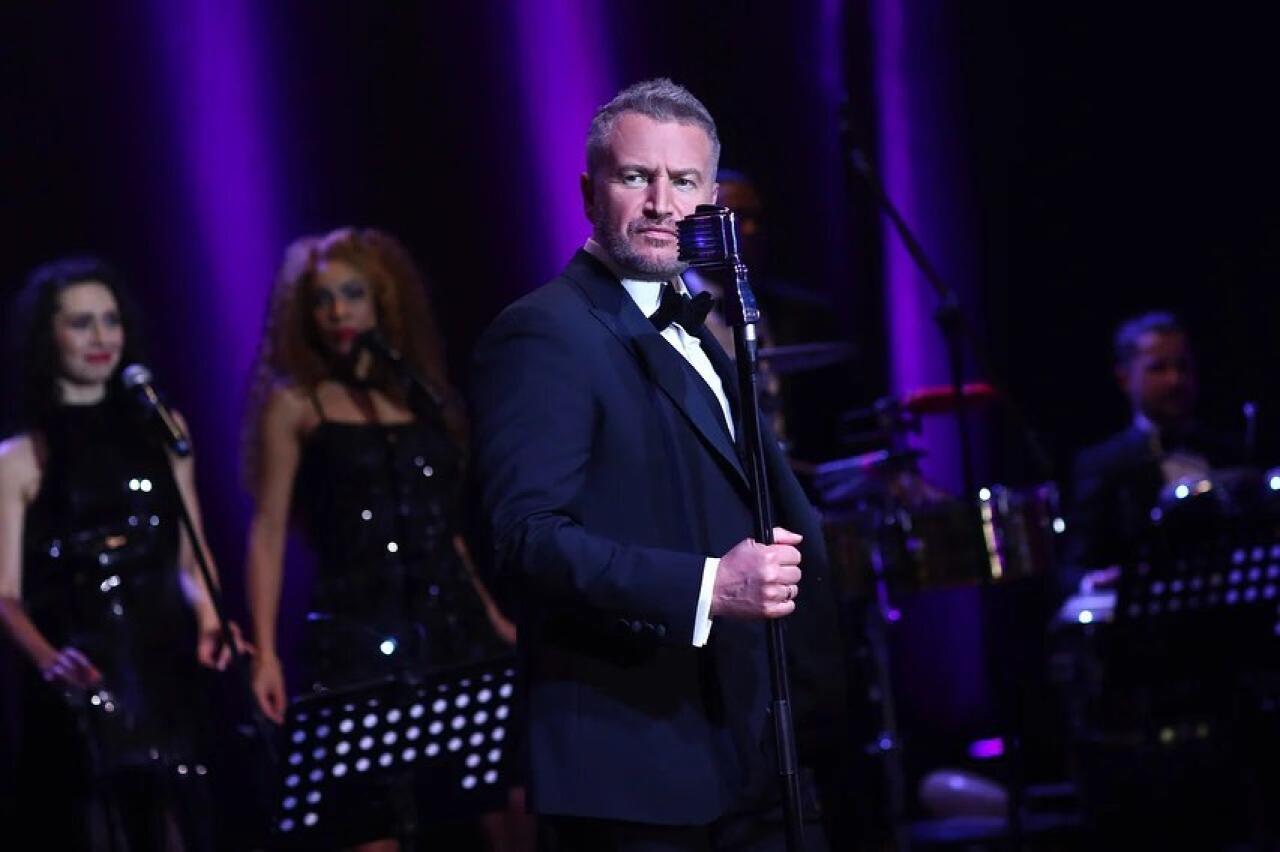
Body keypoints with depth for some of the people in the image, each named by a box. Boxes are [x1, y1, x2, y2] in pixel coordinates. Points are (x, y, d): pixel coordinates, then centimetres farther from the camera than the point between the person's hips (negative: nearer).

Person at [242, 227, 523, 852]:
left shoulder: (423, 396, 16)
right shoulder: (294, 405, 5)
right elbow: (269, 532, -1)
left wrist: (495, 618, 15)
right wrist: (265, 652, -10)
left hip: (453, 625, 4)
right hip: (357, 631, -4)